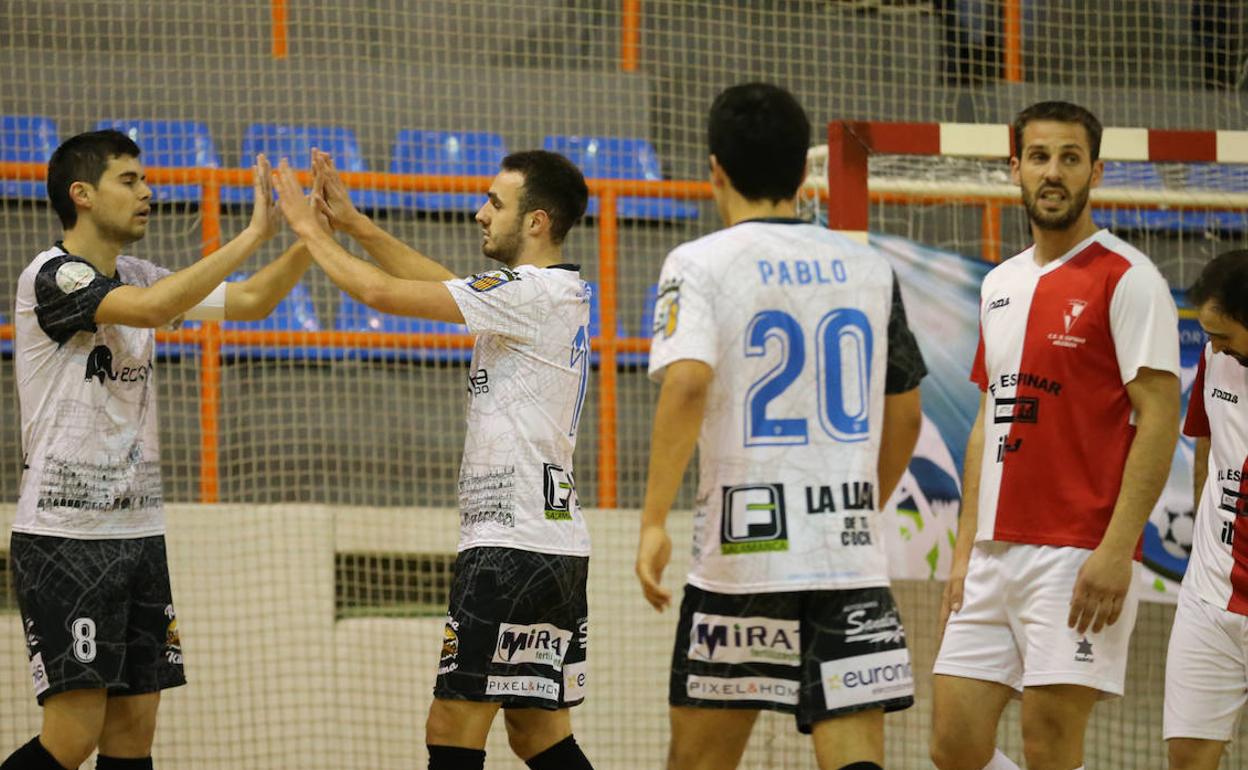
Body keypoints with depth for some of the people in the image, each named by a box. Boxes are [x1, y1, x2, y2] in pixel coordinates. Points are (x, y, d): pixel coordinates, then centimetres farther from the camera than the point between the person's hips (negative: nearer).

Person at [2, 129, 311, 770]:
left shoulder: (135, 278, 13)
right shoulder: (52, 275, -12)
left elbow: (251, 301, 15)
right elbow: (150, 308, -28)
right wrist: (254, 233, -26)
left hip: (138, 531, 8)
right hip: (64, 537, -8)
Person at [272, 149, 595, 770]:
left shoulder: (534, 292, -14)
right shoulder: (562, 293, 14)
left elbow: (384, 293, -14)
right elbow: (442, 283, 23)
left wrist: (308, 228, -1)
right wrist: (353, 223, 19)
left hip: (514, 545, -10)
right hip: (557, 547, 10)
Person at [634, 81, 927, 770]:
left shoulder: (700, 264, -3)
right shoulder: (869, 269, 11)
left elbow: (687, 384, -19)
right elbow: (904, 416, 18)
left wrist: (654, 520, -17)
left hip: (742, 555, -3)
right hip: (852, 558, 3)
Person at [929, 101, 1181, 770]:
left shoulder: (1127, 280, -6)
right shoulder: (1000, 285, 17)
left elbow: (1159, 419, -11)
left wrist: (1117, 550, -19)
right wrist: (965, 550, 15)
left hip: (1077, 557, -7)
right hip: (995, 557, 7)